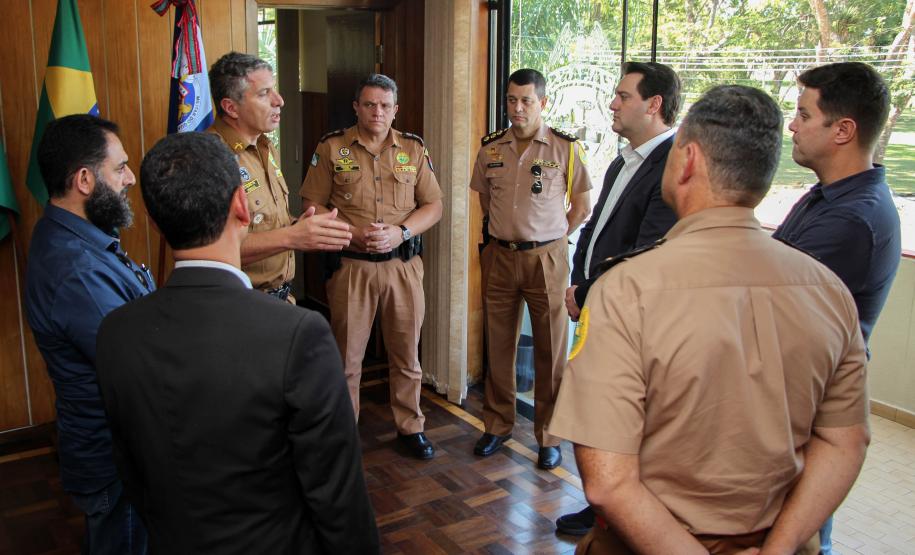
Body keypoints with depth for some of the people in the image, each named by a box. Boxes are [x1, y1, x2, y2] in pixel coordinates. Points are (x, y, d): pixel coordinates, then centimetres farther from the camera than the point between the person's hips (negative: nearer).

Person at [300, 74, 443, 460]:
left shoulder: (414, 149, 7)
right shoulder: (332, 147, 2)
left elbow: (433, 205, 6)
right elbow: (312, 204, 1)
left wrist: (400, 232, -11)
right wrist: (351, 233, -14)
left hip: (403, 264, 2)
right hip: (350, 265, -1)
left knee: (406, 353, 11)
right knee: (347, 356, 7)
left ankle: (410, 427, 28)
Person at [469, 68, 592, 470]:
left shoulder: (565, 147, -4)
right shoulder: (490, 148, 6)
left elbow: (582, 207, 2)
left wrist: (550, 238, 2)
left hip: (546, 259, -3)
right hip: (500, 256, 3)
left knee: (551, 350, 2)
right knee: (498, 345, 11)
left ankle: (549, 436, 16)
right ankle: (497, 425, 26)